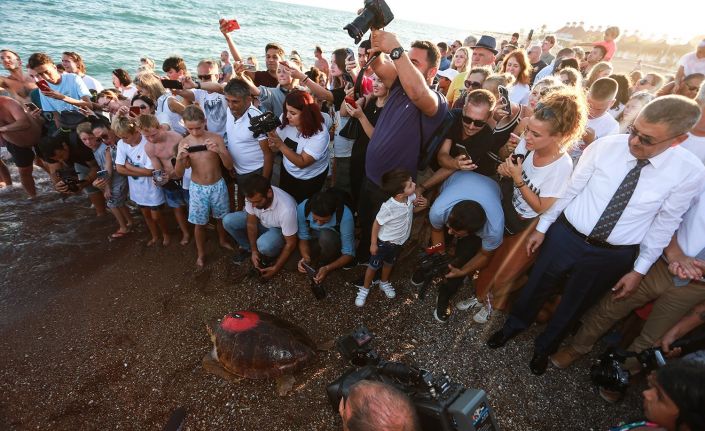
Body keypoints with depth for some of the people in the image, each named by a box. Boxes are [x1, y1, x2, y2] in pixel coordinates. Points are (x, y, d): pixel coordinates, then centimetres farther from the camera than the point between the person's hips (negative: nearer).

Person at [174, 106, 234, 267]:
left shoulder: (216, 138, -12)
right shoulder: (184, 143, -8)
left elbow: (229, 166, -13)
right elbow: (178, 174, -8)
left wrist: (219, 151, -32)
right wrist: (179, 158, -28)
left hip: (218, 186, 0)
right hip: (197, 188, 0)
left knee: (220, 217, 20)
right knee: (199, 223, 11)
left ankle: (223, 241, 47)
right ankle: (201, 253, 32)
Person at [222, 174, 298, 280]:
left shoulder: (286, 209, -41)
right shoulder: (252, 196, -27)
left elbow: (290, 243, -28)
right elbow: (251, 223, -11)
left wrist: (276, 268, -22)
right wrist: (254, 251, -13)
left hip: (280, 230, -5)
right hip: (260, 221, 5)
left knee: (264, 245, -36)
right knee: (228, 221, -14)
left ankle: (271, 256, 1)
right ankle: (248, 248, 10)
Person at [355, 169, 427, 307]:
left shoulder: (411, 197, -21)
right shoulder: (388, 207, -37)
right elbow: (377, 224, -21)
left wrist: (422, 205, -20)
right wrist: (373, 244, -12)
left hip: (399, 241, 6)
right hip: (384, 241, -5)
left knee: (389, 263, 29)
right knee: (373, 266, 15)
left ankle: (384, 283, 56)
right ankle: (365, 289, 39)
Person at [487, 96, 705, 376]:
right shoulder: (605, 146, -15)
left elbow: (664, 224, -3)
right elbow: (570, 189, -6)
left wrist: (640, 269, 2)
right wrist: (542, 227, 0)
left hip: (612, 256, 0)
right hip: (565, 236, 0)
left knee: (574, 305, 21)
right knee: (536, 288, 18)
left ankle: (545, 347, 49)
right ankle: (514, 326, 48)